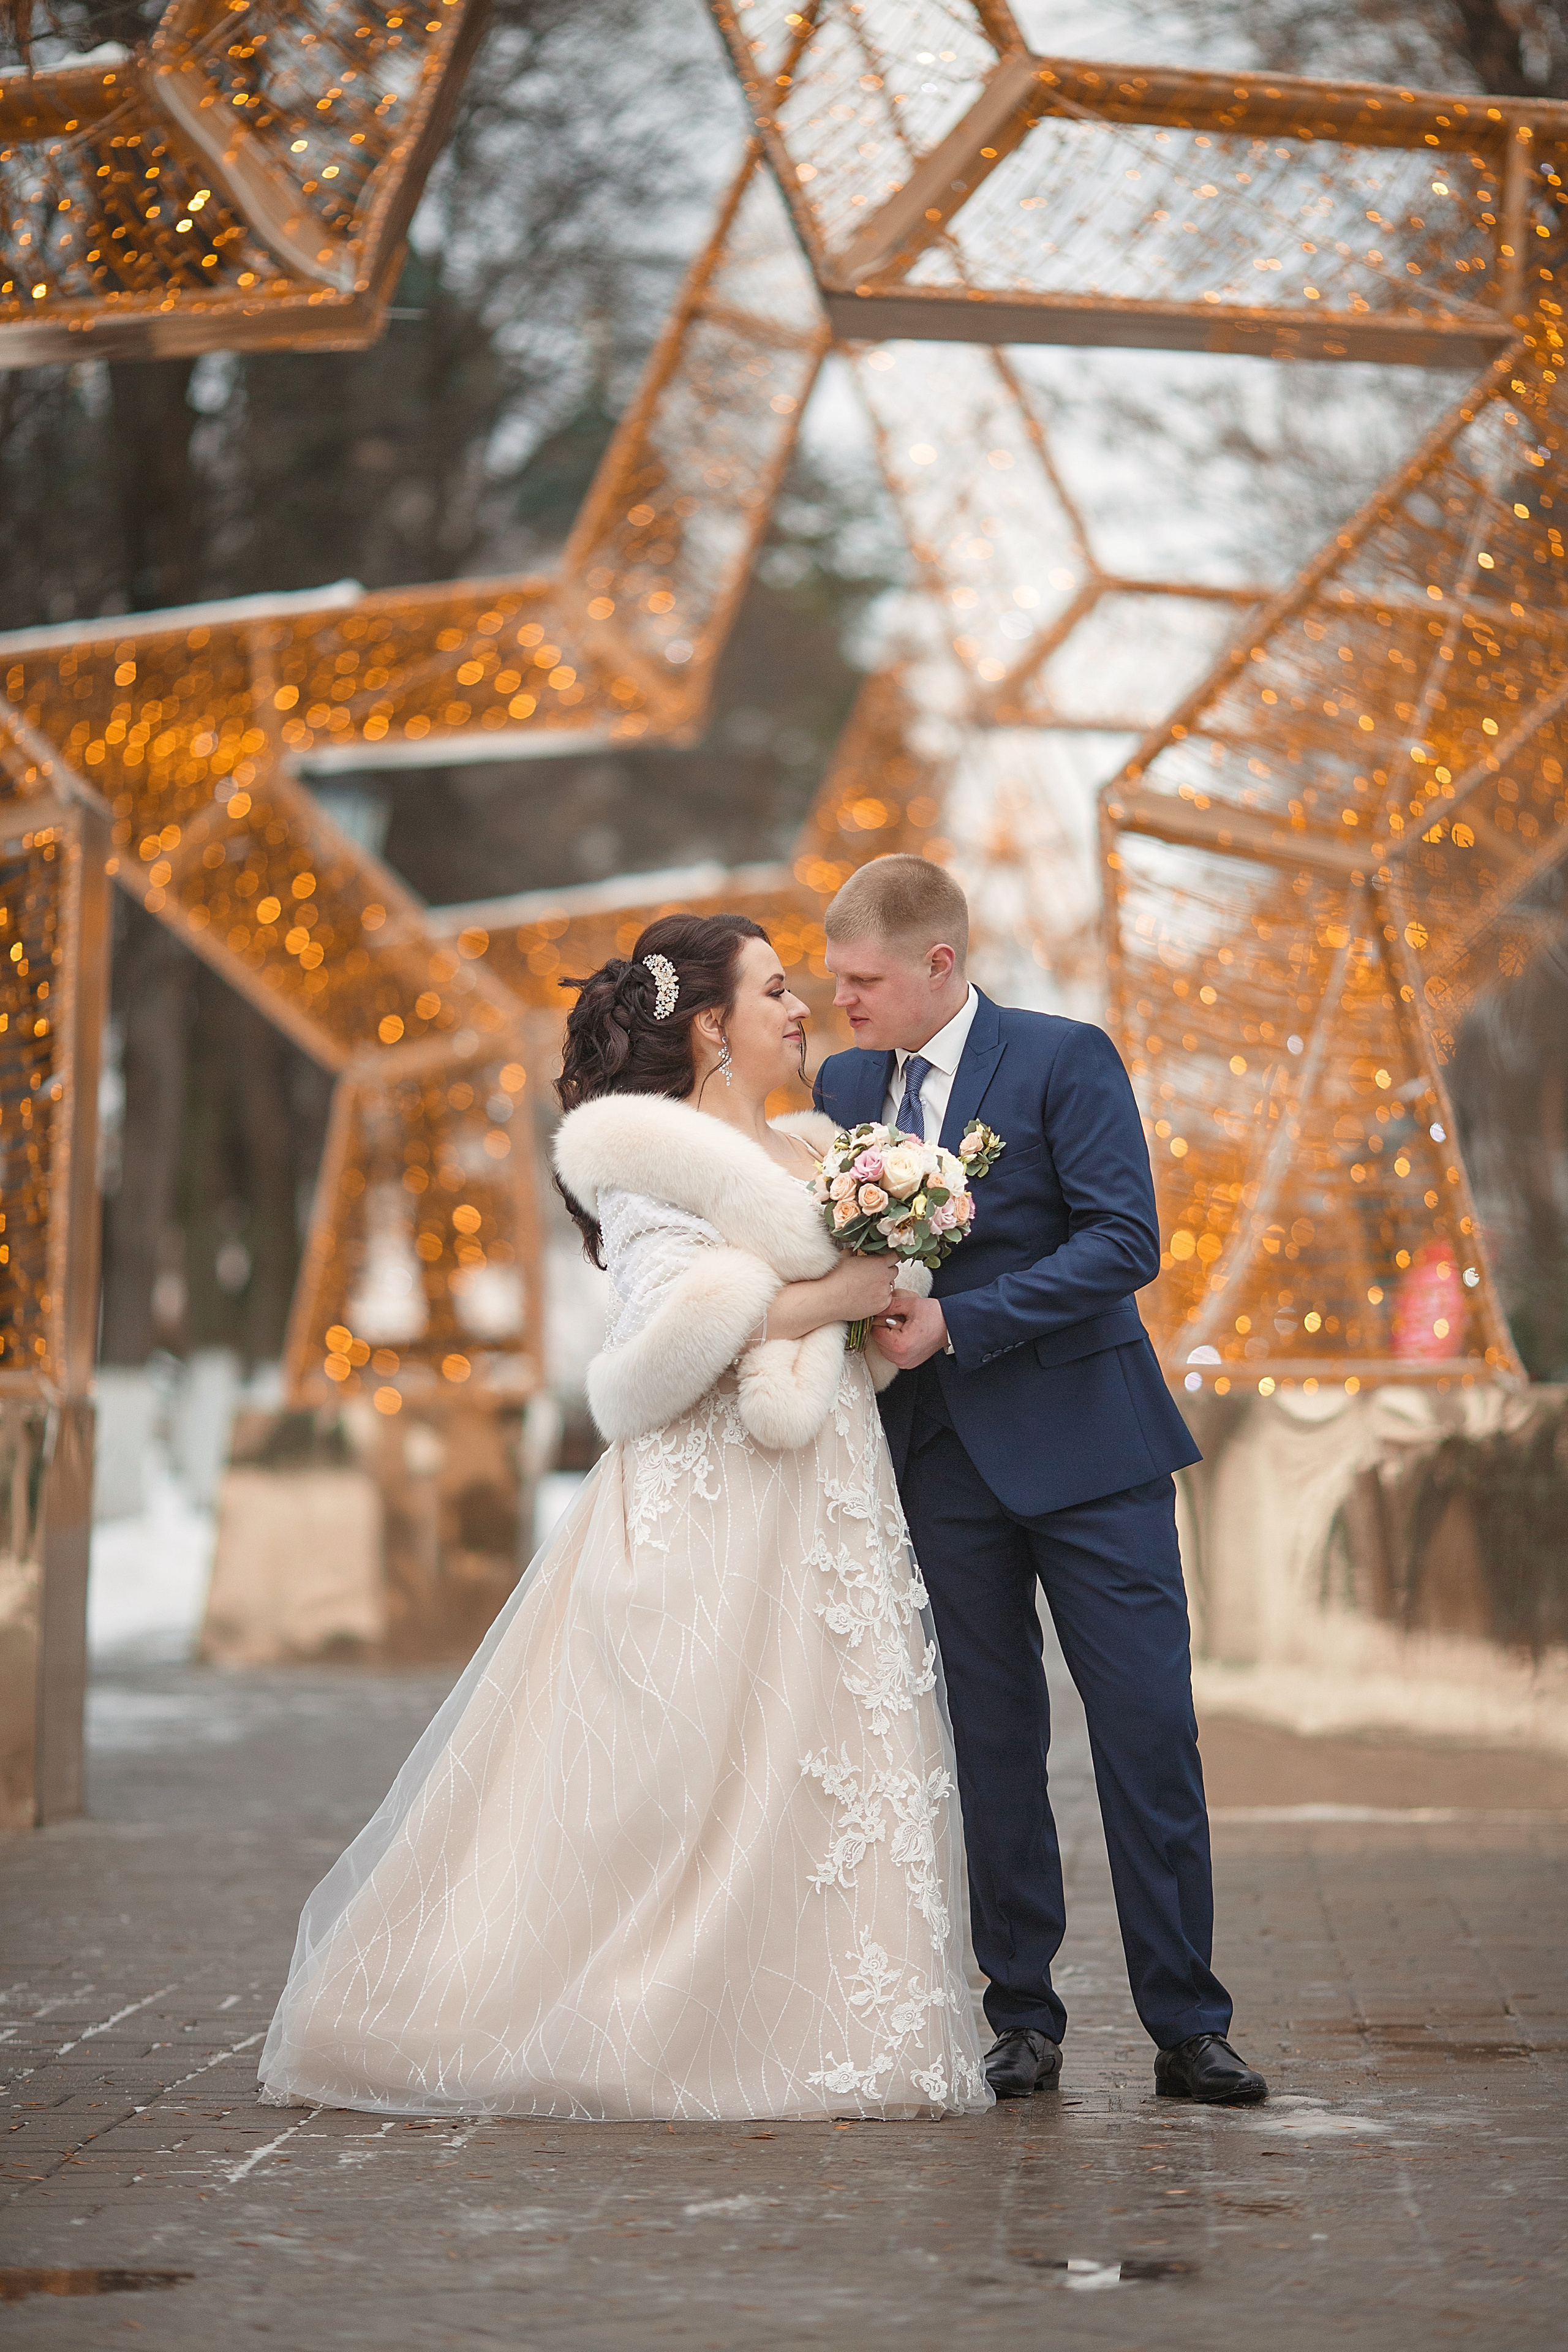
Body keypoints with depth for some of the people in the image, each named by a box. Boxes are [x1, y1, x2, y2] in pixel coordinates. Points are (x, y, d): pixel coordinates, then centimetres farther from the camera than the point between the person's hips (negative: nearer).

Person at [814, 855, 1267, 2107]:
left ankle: (1188, 2027, 3)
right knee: (992, 1745, 6)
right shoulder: (845, 1085, 9)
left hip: (1084, 1446, -4)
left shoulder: (1067, 1059, -6)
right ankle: (1022, 2018, 14)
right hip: (944, 1464, 4)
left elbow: (1126, 1241, -15)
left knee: (1150, 1735, -4)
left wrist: (957, 1325, -19)